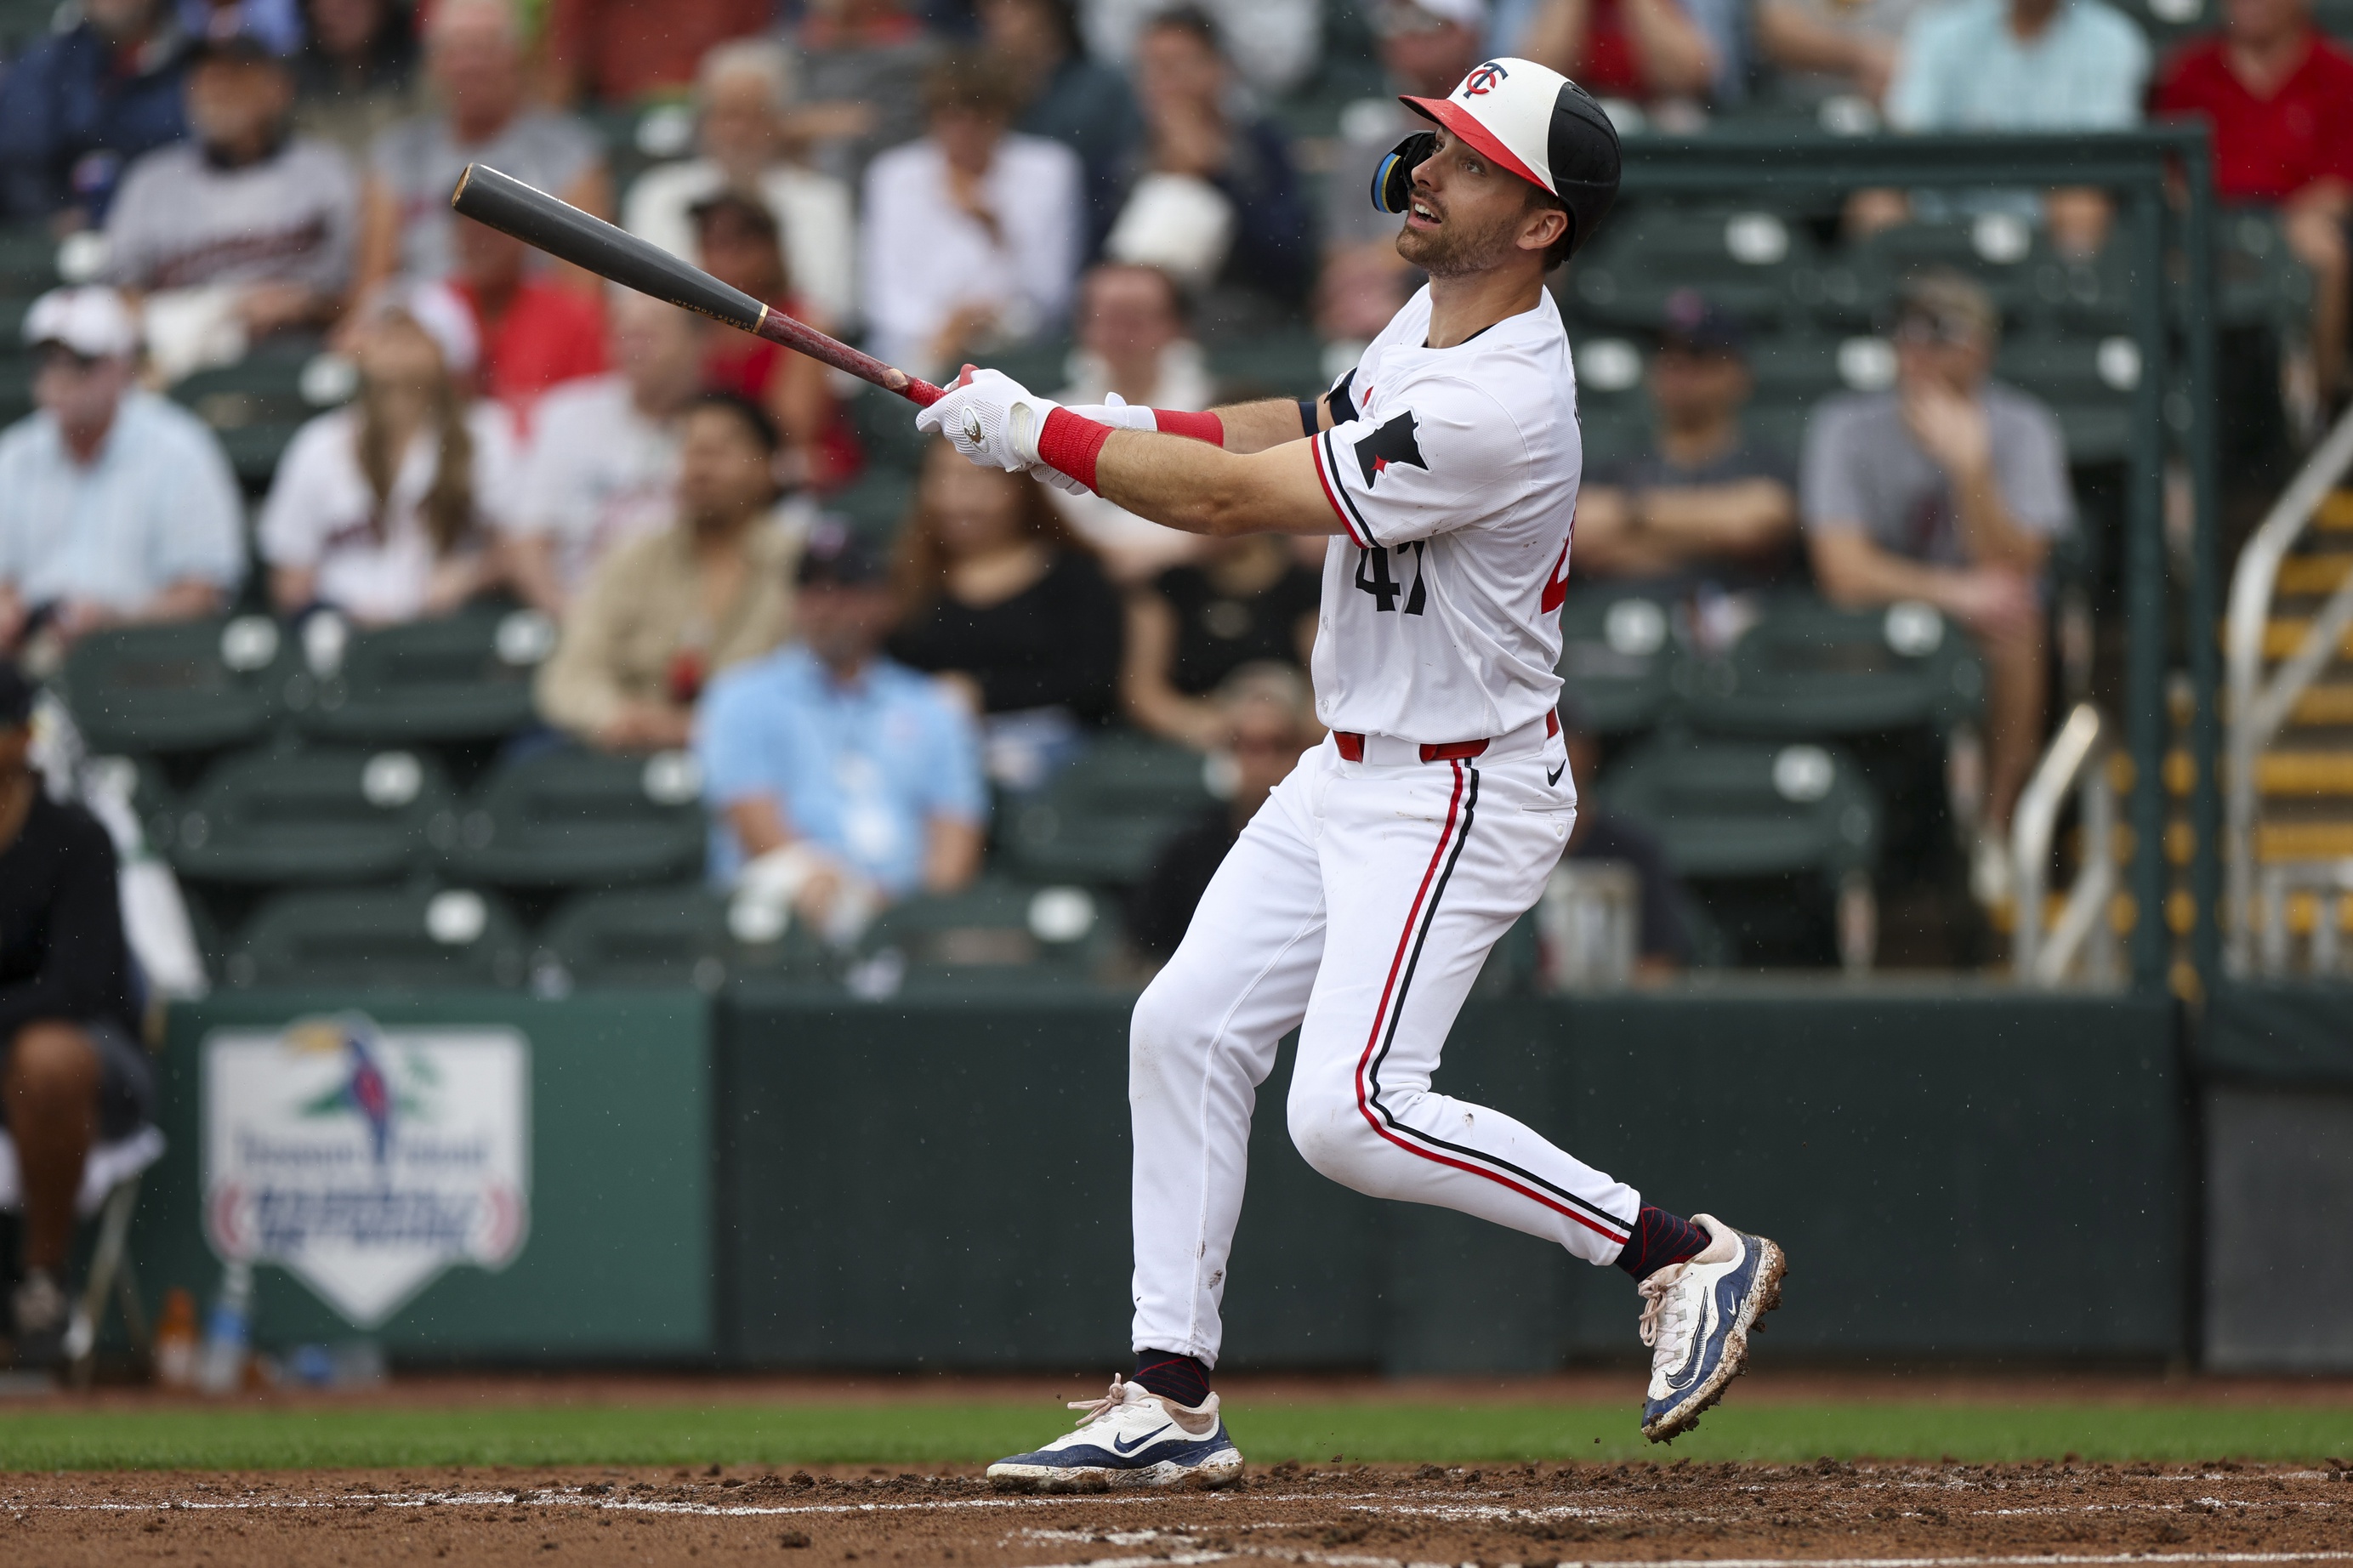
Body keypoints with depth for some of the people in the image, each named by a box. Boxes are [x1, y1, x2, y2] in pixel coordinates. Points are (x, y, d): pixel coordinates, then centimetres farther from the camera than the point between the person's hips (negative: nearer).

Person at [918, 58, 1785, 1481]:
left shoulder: (1497, 407, -28)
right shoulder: (1436, 317, 2)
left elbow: (1233, 500, -23)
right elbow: (1313, 431, 21)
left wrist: (1036, 431, -15)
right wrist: (1135, 430, 5)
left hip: (1461, 796, -10)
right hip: (1351, 772, 10)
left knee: (1354, 1112, -18)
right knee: (1186, 1031, 7)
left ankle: (1687, 1255, -6)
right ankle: (1171, 1403, 14)